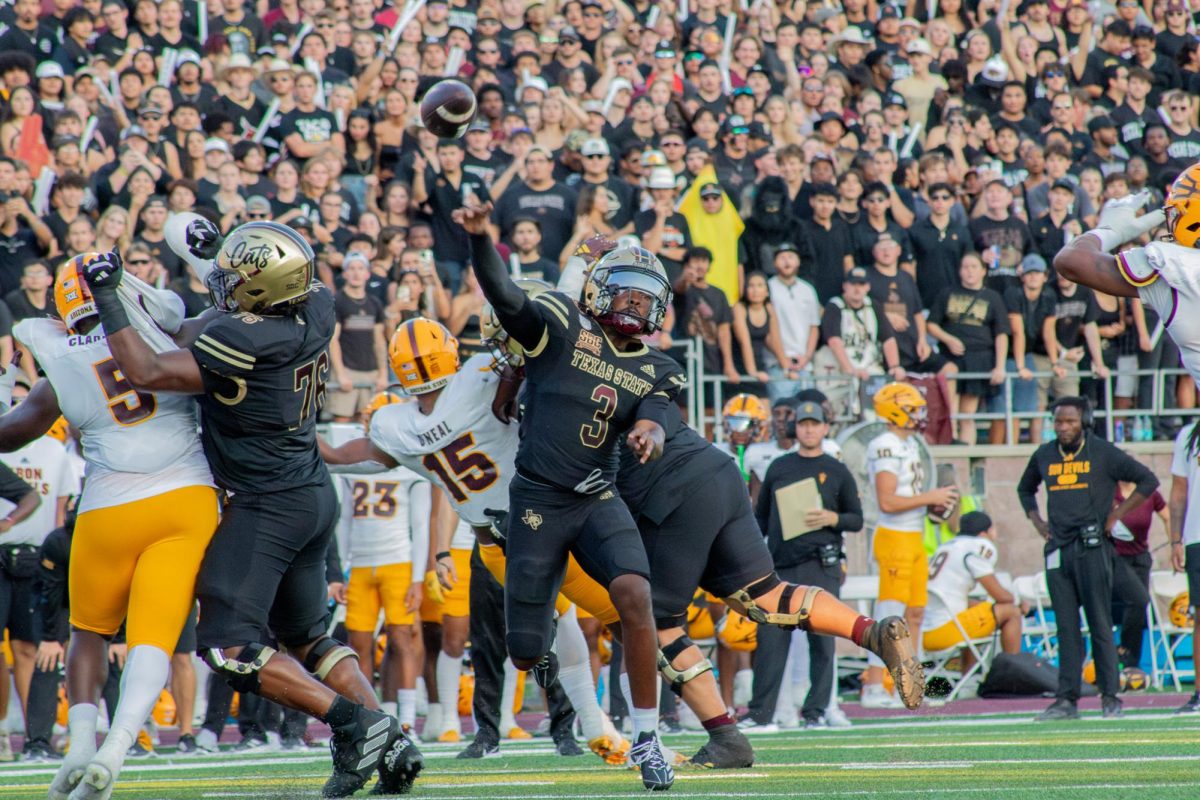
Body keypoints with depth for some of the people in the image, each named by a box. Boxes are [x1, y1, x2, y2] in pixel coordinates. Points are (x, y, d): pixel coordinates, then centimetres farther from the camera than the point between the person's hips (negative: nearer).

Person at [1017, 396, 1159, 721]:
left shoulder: (1103, 453, -1)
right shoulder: (1044, 456, 13)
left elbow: (1148, 480, 1)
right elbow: (1025, 488, 31)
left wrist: (1116, 515, -4)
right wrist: (1036, 521, 15)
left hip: (1092, 546, -4)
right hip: (1057, 548, 4)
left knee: (1100, 624, -5)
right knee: (1066, 627, 4)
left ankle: (1110, 697, -3)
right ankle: (1067, 699, 4)